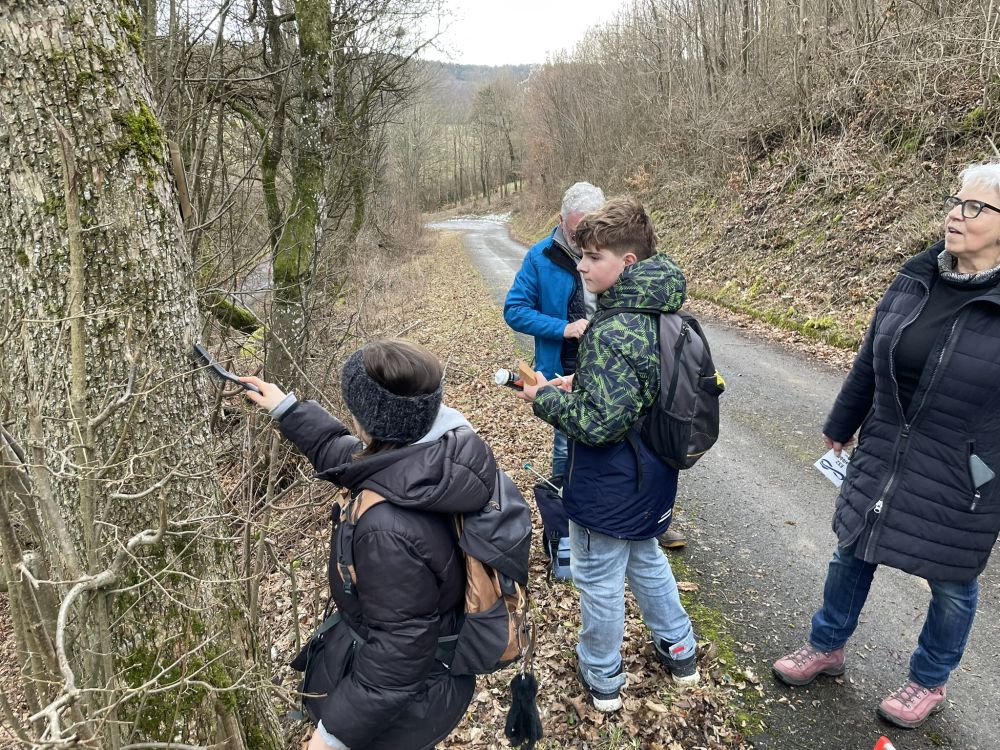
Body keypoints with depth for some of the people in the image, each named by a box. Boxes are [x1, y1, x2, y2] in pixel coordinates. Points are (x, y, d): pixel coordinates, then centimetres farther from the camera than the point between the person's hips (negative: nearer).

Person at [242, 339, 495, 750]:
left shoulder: (390, 528, -41)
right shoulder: (438, 456, -15)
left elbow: (399, 649, -29)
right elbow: (345, 455, 5)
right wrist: (287, 408, 13)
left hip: (403, 696, -8)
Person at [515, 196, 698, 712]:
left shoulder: (613, 332, -30)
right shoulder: (661, 312, -1)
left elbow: (599, 423, -31)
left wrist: (545, 397, -16)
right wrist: (580, 384, 5)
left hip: (609, 488, -9)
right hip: (651, 477, 9)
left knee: (599, 579, 13)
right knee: (646, 558, 29)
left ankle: (602, 677, 36)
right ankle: (679, 651, 47)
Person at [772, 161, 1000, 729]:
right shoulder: (917, 278, -2)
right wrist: (842, 425, 16)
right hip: (881, 458, 5)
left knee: (952, 582, 17)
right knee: (853, 553, 18)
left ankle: (930, 683, 42)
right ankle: (827, 648, 42)